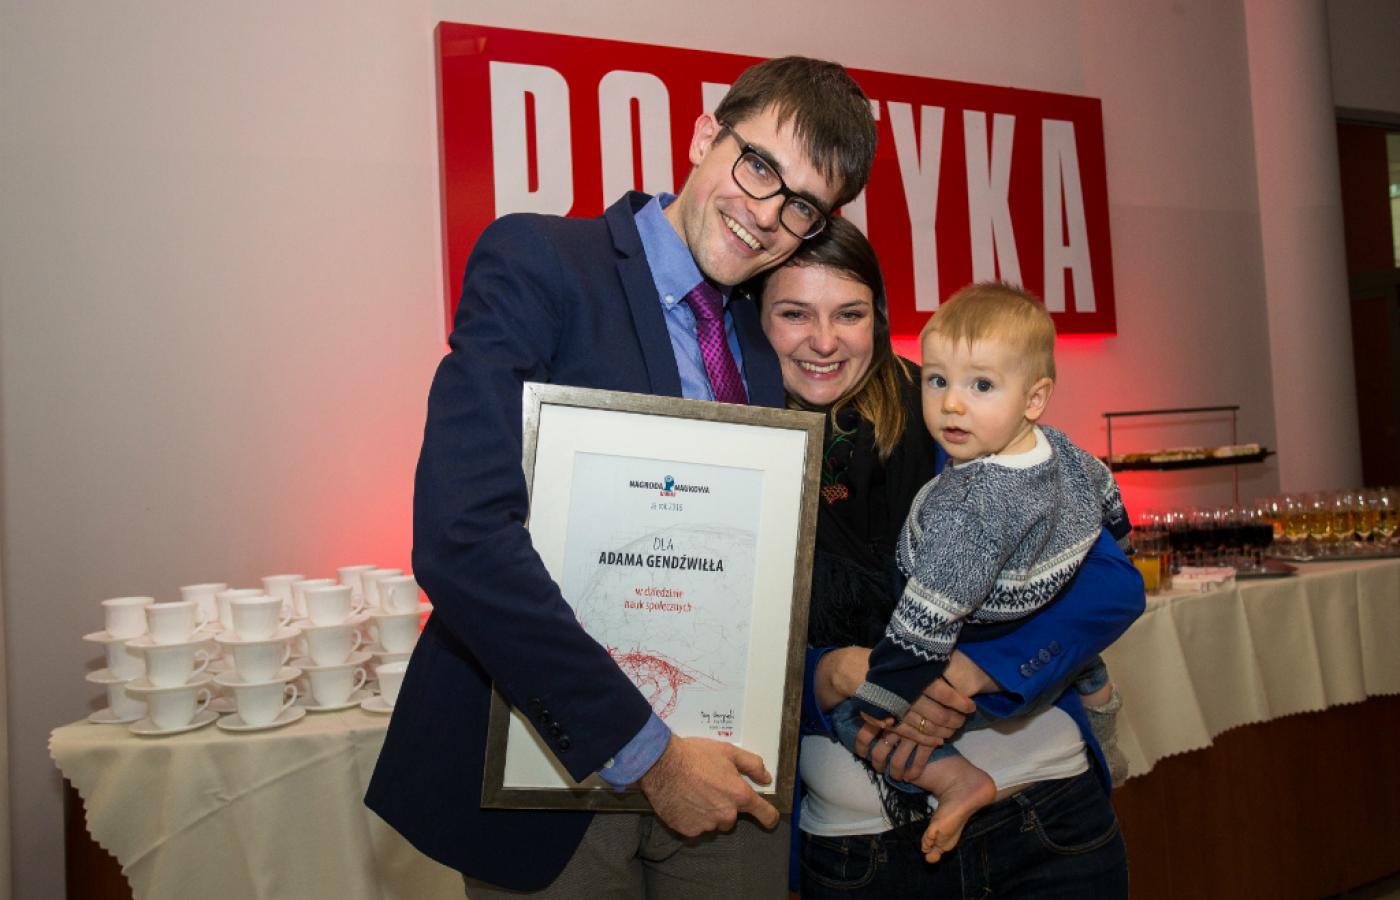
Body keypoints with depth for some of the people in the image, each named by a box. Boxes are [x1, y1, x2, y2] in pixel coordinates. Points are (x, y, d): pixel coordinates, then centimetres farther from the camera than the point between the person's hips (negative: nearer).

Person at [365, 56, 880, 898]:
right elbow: (461, 539, -24)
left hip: (719, 759, 5)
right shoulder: (537, 260, -13)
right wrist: (644, 751, -20)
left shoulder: (766, 345, 6)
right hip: (547, 762, -5)